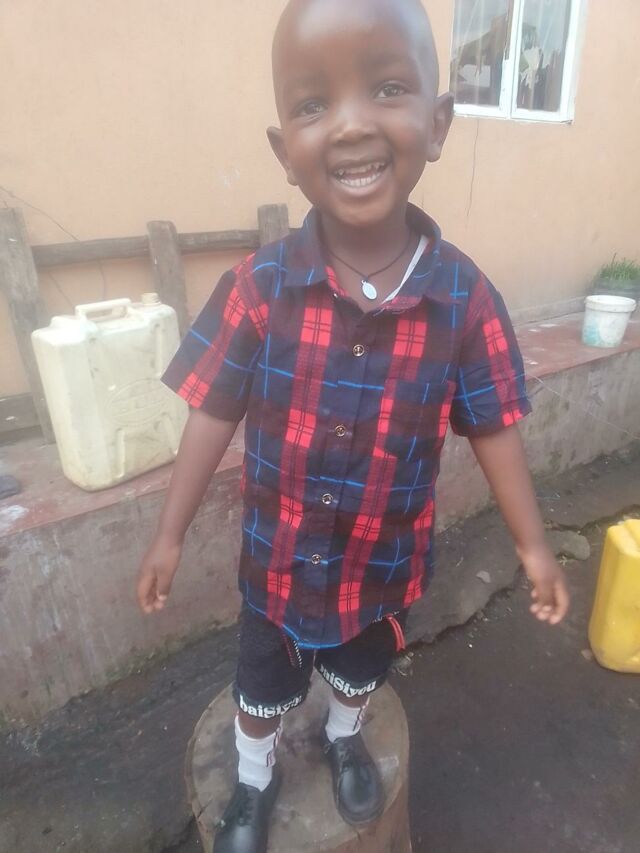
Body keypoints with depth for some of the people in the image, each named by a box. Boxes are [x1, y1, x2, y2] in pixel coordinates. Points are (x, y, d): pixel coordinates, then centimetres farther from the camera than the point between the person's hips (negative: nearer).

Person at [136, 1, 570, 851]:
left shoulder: (466, 297, -18)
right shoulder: (259, 285, -20)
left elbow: (494, 426, -8)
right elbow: (216, 411, -12)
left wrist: (533, 545, -2)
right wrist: (170, 534, -5)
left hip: (387, 560, 1)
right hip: (278, 557, 0)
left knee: (360, 674, 32)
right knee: (263, 688, 27)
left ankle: (344, 740, 68)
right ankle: (255, 781, 61)